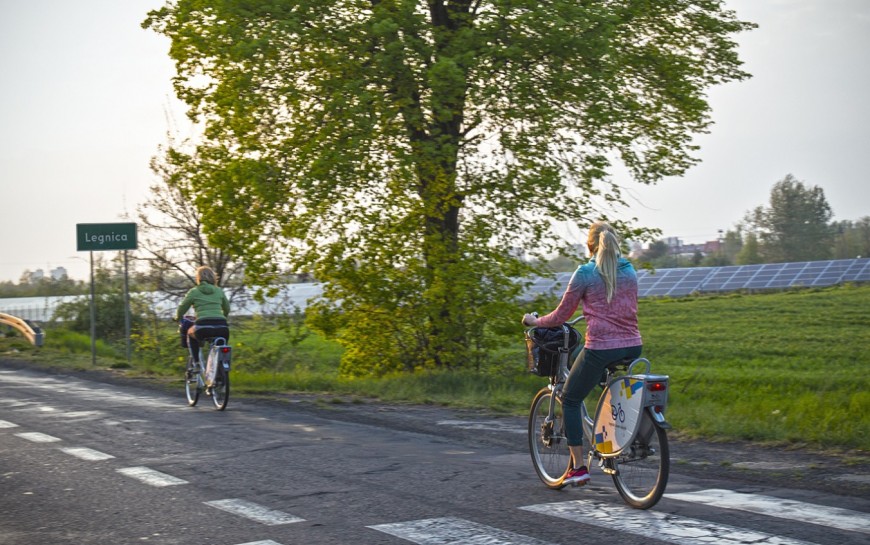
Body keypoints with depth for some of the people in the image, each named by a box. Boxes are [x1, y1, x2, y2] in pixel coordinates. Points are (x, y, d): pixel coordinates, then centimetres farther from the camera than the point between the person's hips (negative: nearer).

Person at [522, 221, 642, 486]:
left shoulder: (585, 273, -5)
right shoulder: (629, 270, 11)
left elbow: (562, 316, 0)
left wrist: (535, 321, 17)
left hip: (601, 348, -5)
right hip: (633, 347, 5)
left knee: (570, 400, 12)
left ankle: (579, 467, 7)